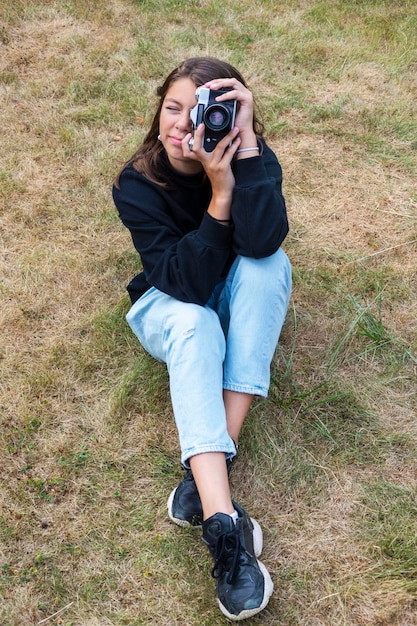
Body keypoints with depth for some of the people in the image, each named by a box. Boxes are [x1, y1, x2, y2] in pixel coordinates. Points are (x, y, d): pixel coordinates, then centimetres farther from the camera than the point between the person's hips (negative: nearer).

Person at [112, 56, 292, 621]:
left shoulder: (251, 155, -18)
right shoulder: (137, 184, -20)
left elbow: (262, 241, -38)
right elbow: (186, 282, -28)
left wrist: (246, 141, -40)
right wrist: (218, 193, -37)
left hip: (238, 299, 2)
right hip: (169, 305, -1)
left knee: (270, 263, -31)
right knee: (194, 325, -36)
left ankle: (209, 465, -33)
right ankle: (222, 522, -45)